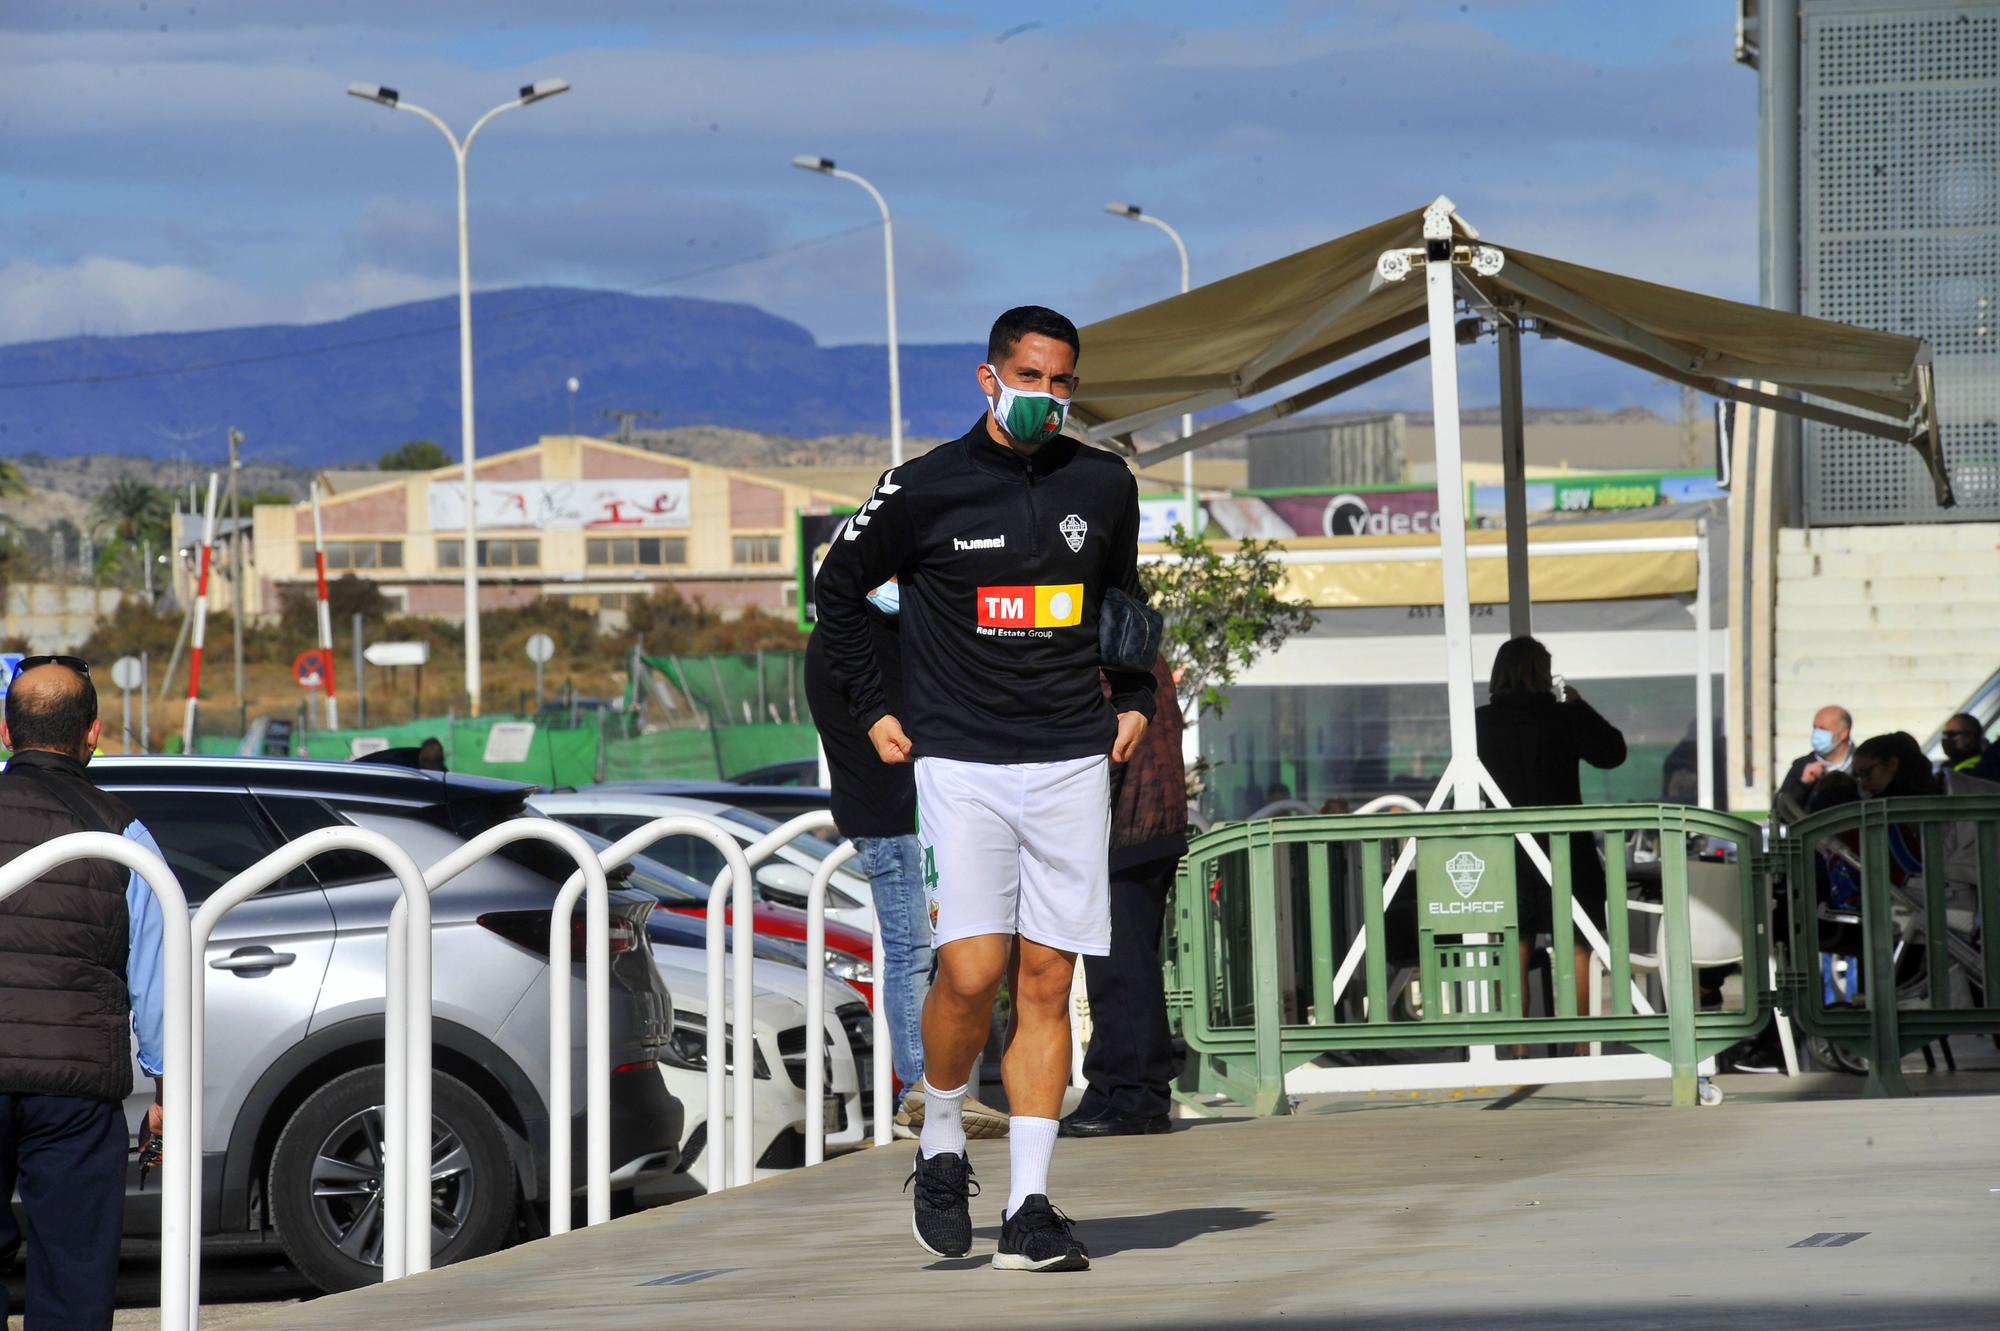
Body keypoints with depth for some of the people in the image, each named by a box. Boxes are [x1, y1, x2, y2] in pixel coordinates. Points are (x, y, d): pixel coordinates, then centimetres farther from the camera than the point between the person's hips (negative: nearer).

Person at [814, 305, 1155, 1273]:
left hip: (1072, 762, 3)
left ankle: (1028, 1209, 1)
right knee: (971, 973, -13)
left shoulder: (1103, 486, 7)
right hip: (961, 760, -3)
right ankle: (941, 1147, 12)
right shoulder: (926, 489, -3)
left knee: (1045, 982, -1)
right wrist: (871, 709, 7)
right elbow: (838, 589, 11)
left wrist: (1133, 697, 16)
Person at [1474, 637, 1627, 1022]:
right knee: (1576, 950, 7)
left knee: (1515, 952, 8)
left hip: (1505, 849, 2)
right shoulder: (1565, 717, -10)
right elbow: (1612, 751, 2)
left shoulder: (1481, 723, -4)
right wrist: (1580, 706, 13)